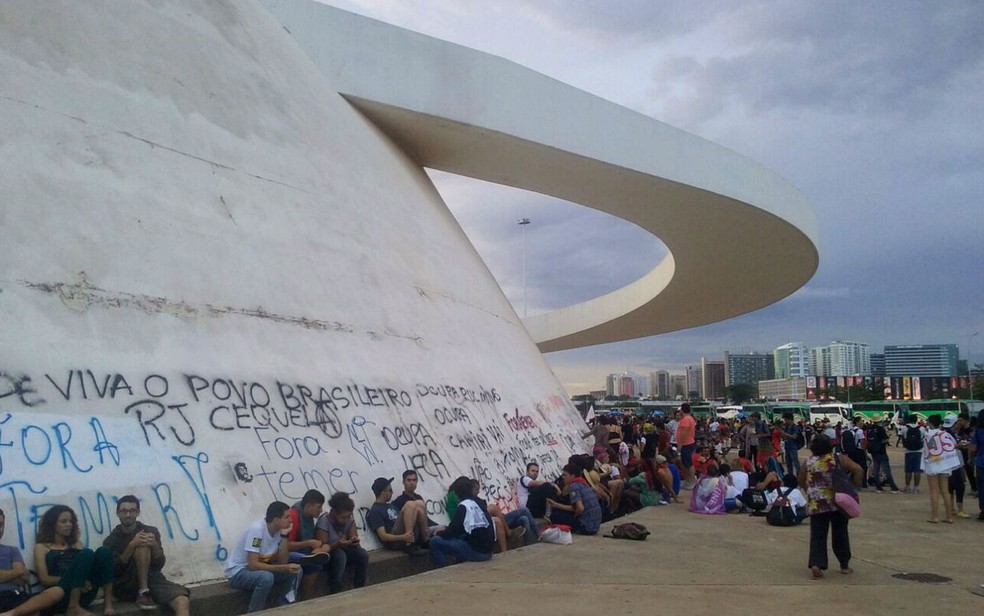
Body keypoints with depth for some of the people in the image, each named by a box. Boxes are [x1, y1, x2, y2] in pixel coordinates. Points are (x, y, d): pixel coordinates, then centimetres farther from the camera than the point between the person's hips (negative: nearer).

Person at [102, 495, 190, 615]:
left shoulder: (151, 532, 9)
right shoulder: (111, 540, 6)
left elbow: (159, 565, 2)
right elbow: (114, 570, -10)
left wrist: (155, 545, -18)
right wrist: (132, 545, -23)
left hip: (152, 580, 2)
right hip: (127, 587, -2)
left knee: (182, 602, -28)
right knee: (142, 547, -25)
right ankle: (142, 594, -23)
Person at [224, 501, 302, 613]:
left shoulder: (279, 529, -5)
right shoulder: (257, 529, -27)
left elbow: (282, 562, -8)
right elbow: (253, 565, -31)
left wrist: (284, 535, -18)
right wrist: (284, 568, -34)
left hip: (259, 569, 7)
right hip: (237, 572, -7)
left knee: (295, 571, -9)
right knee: (266, 577, -35)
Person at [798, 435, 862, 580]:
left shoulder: (809, 461, -1)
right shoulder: (839, 458, -3)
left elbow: (800, 481, 7)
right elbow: (857, 469, -9)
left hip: (816, 504, 0)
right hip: (839, 502, 1)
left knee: (818, 535, 2)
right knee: (840, 533, 16)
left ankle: (816, 564, -14)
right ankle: (844, 565, 26)